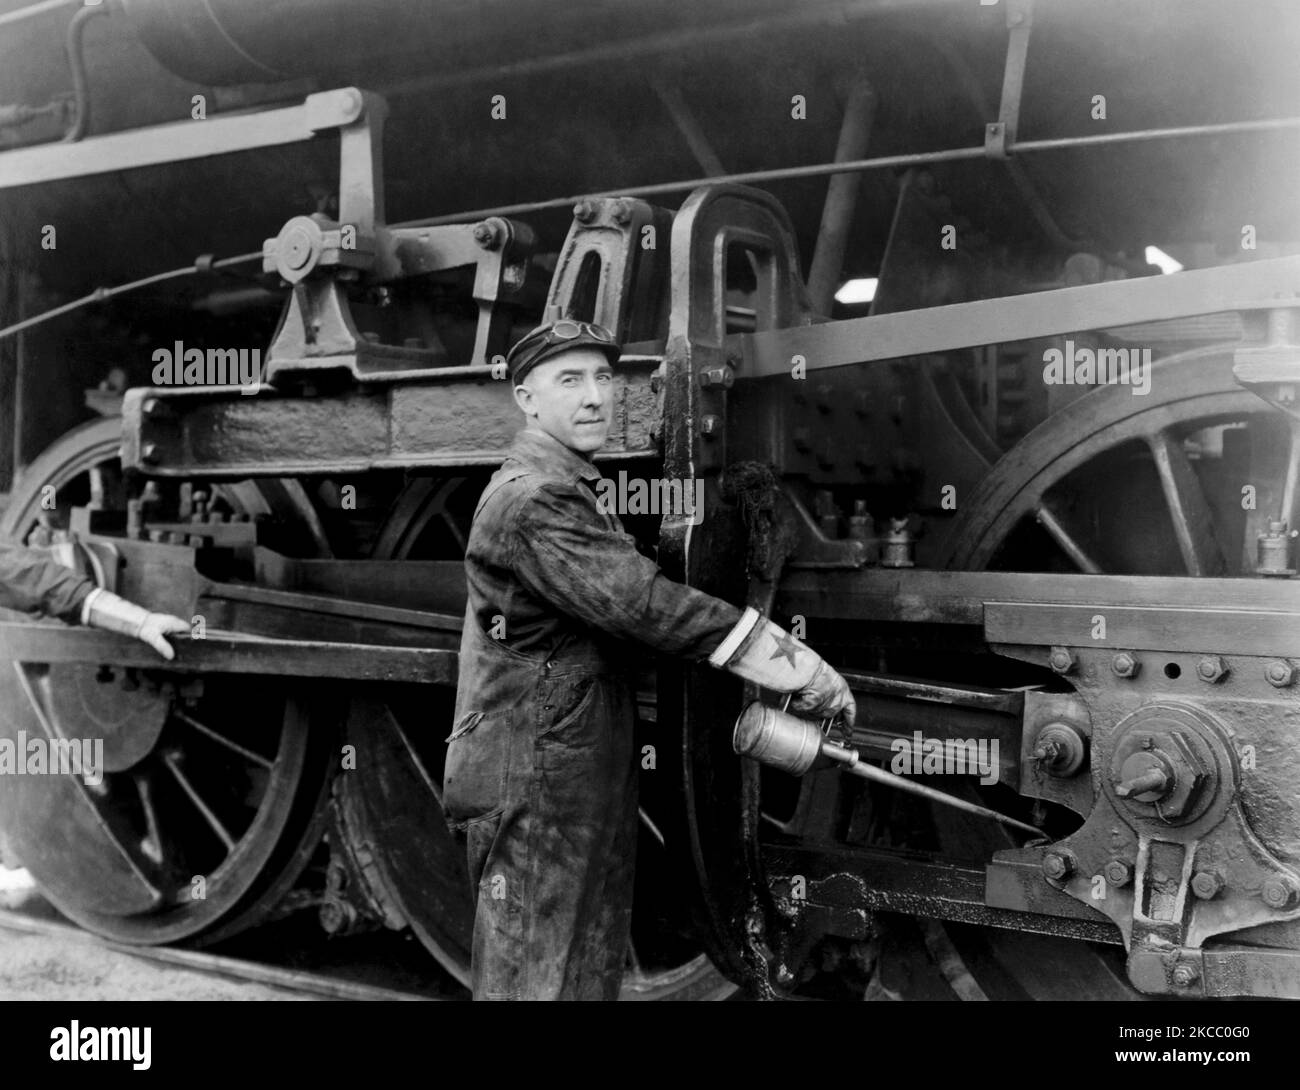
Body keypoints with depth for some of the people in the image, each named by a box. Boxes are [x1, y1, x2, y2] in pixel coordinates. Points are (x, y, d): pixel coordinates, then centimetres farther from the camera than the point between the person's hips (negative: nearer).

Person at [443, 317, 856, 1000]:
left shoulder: (568, 492, 19)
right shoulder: (531, 500, -17)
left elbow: (622, 599, 15)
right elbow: (642, 604, -25)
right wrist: (800, 669, -22)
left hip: (586, 784, 10)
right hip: (532, 788, -10)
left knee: (591, 971, 16)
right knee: (538, 978, -3)